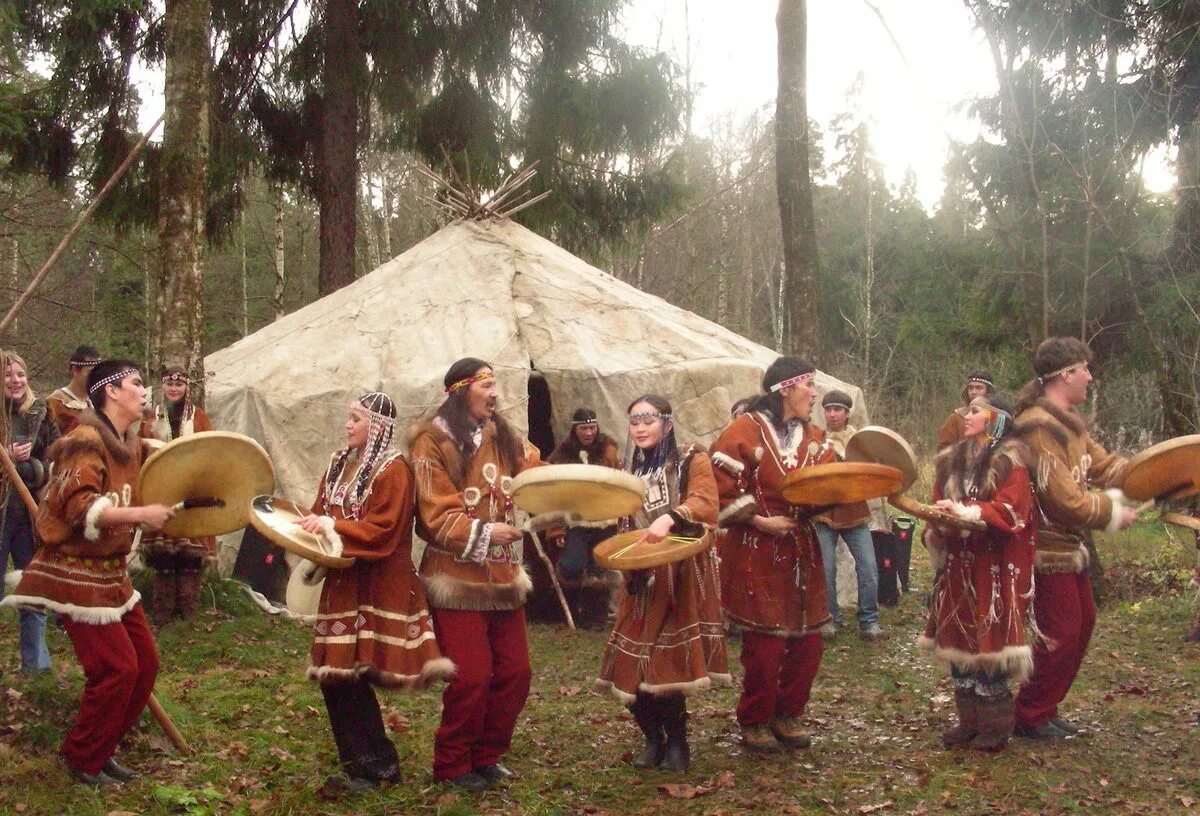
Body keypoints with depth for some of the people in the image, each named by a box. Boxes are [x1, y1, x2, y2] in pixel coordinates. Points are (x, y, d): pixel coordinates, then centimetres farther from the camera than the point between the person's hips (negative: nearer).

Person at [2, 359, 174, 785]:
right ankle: (82, 760, 8)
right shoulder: (86, 441, -16)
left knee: (146, 662, 7)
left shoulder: (130, 445, 12)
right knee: (117, 668, -11)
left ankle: (102, 749, 22)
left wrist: (161, 510, 11)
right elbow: (80, 508, -27)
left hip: (111, 573, 9)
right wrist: (141, 514, -31)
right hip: (76, 574, -9)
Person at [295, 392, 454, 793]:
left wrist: (332, 527, -23)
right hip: (342, 583, 8)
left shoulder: (393, 469, -10)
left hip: (377, 589, -8)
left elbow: (383, 530, -17)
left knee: (352, 676, -7)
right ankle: (361, 760, 20)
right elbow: (322, 511, 17)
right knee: (335, 675, 7)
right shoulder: (340, 463, 15)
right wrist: (308, 526, -4)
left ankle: (374, 766, 7)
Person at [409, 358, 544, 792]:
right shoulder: (433, 443, -7)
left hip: (502, 575, 6)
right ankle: (453, 765, 14)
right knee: (471, 678, -5)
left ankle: (487, 756, 25)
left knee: (515, 673, 8)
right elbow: (437, 517, -12)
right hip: (458, 579, -6)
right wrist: (484, 533, -22)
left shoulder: (503, 437, 11)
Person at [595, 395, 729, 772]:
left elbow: (706, 504, -19)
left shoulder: (692, 461, -1)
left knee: (670, 661, -10)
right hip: (643, 578, 5)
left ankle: (677, 742, 7)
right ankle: (654, 738, 19)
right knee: (634, 664, 0)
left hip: (682, 575, -5)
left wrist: (670, 517, -36)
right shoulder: (631, 472, 17)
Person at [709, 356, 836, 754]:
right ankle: (755, 721, 16)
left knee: (807, 641, 8)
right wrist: (760, 522, -15)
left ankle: (788, 715, 26)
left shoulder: (814, 438, 10)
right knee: (765, 643, -1)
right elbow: (723, 490, -12)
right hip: (757, 554, -6)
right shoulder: (744, 431, -9)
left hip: (802, 552, 6)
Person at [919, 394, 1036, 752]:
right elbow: (939, 506, 13)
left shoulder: (1010, 461, -5)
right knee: (959, 639, 7)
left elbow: (1010, 511, -16)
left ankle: (994, 725, 5)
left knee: (989, 640, -6)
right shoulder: (952, 460, 15)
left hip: (995, 570, -6)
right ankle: (969, 720, 17)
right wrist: (937, 527, -7)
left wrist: (965, 512, -24)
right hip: (958, 565, 6)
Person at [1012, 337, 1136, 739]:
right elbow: (1063, 498, -25)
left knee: (1083, 622, 16)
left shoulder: (1068, 421, 12)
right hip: (1048, 547, -11)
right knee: (1061, 634, -4)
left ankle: (1045, 709, 25)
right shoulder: (1038, 426, -22)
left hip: (1070, 544, 11)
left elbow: (1103, 465, 10)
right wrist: (1112, 513, -13)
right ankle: (1030, 716, 11)